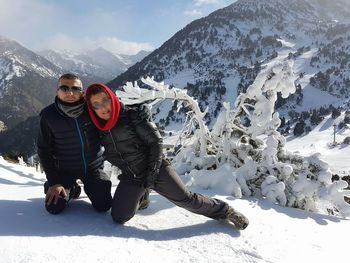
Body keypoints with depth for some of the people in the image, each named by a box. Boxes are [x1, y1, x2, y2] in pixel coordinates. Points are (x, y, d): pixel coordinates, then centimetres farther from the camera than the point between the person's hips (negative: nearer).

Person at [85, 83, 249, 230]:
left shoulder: (131, 116, -13)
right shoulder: (98, 128, 2)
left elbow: (155, 141, -12)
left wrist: (152, 171, -16)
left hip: (155, 169, -4)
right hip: (130, 177, 5)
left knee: (185, 199, -7)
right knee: (119, 217, -7)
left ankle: (224, 210, 14)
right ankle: (141, 195, 22)